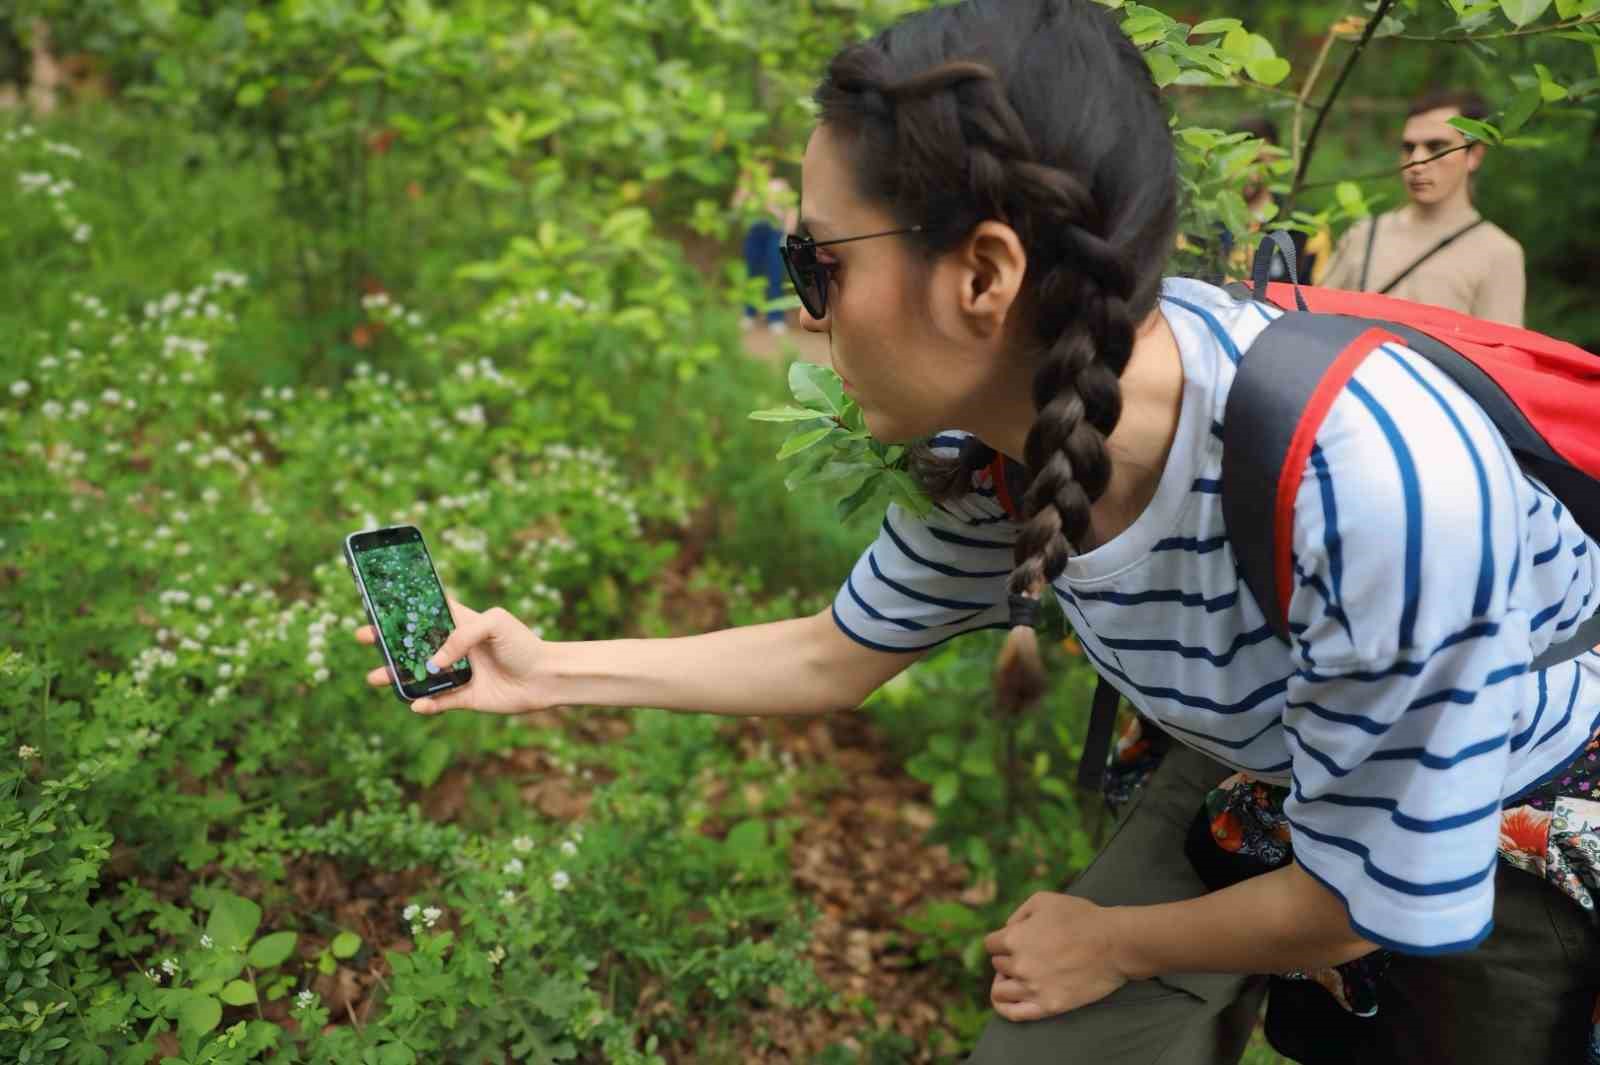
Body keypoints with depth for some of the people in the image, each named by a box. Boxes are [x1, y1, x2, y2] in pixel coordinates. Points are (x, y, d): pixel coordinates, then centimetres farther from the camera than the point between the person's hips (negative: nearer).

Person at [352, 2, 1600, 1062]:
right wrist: (552, 670, -5)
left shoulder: (1368, 483, -40)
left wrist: (1110, 943, -9)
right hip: (1255, 785, 4)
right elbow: (836, 657, -3)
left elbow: (1372, 906, -24)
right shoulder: (990, 443, -21)